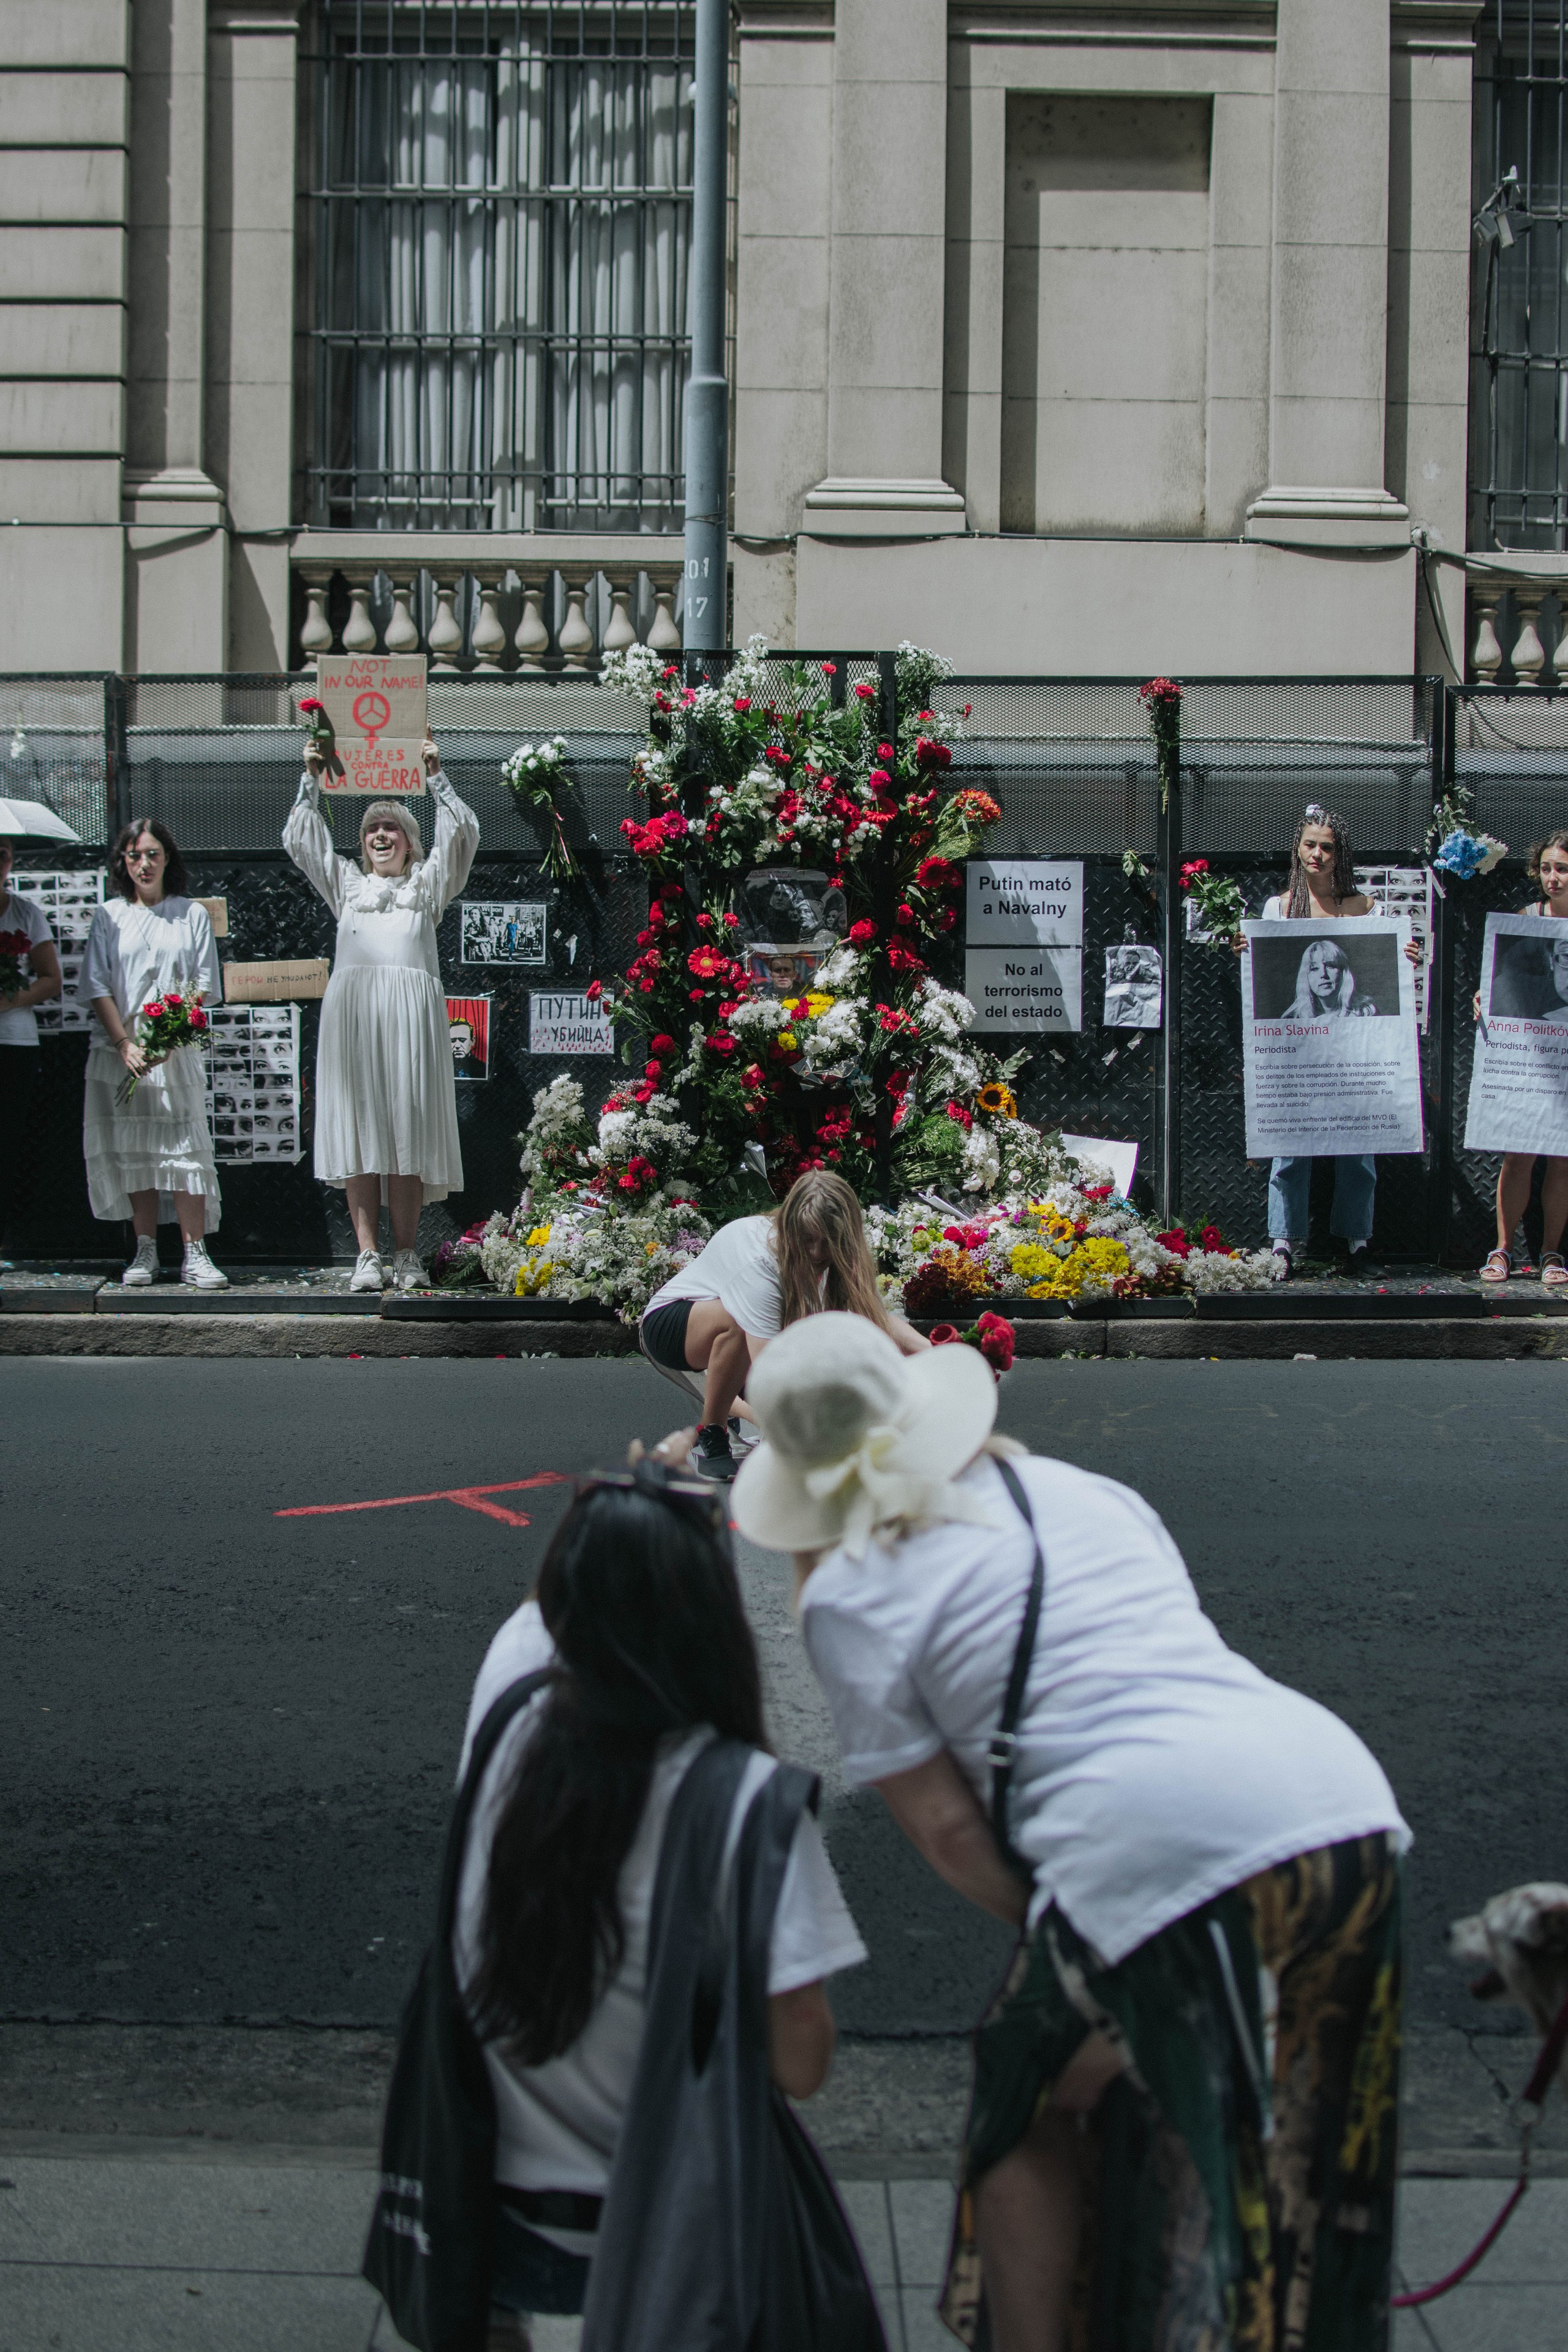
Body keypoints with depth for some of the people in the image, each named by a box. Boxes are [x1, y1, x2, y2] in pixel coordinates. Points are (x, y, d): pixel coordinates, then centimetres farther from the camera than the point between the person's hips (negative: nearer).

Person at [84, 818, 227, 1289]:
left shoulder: (192, 914, 8)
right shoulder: (109, 916, 10)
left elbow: (204, 986, 4)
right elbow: (97, 986, 5)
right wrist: (125, 1044, -8)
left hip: (176, 1052, -1)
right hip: (121, 1052, 2)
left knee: (184, 1148, -8)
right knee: (132, 1151, 2)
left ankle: (194, 1254, -8)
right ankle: (145, 1253, 8)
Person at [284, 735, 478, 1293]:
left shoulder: (428, 885, 23)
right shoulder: (348, 885, 28)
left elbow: (461, 835, 12)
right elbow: (301, 840, 24)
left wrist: (436, 776, 5)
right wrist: (311, 780, 16)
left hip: (410, 1010, -1)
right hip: (351, 1009, 1)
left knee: (407, 1125, -7)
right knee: (357, 1125, -7)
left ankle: (405, 1254, -7)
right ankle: (367, 1253, -9)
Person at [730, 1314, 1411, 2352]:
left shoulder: (848, 1592, 7)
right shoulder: (1084, 1489, 23)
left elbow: (945, 1826, 1)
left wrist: (1059, 1943, 10)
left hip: (1160, 1847, -6)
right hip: (1355, 1807, 6)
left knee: (1034, 2111, 20)